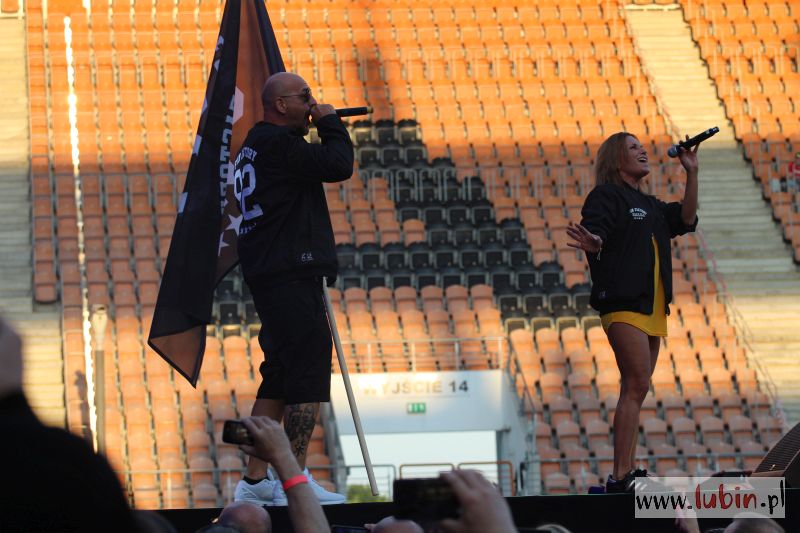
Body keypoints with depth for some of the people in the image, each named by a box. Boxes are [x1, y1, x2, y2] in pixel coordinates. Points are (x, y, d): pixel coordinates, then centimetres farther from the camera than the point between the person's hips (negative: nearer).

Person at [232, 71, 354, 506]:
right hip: (291, 275, -11)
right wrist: (329, 123, -4)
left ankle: (255, 480, 14)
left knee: (279, 379, 13)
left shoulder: (255, 145, 20)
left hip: (268, 275, 11)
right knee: (308, 375, -11)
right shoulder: (278, 144, -12)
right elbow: (339, 165, -16)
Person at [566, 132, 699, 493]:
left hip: (653, 308, 9)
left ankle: (628, 473, 8)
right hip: (623, 303, -9)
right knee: (636, 386, -17)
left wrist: (692, 173, 13)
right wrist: (592, 244, -38)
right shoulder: (605, 195, -1)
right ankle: (620, 477, -21)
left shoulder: (650, 205, 24)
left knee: (635, 390, 7)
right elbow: (595, 234, -15)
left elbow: (686, 220, 16)